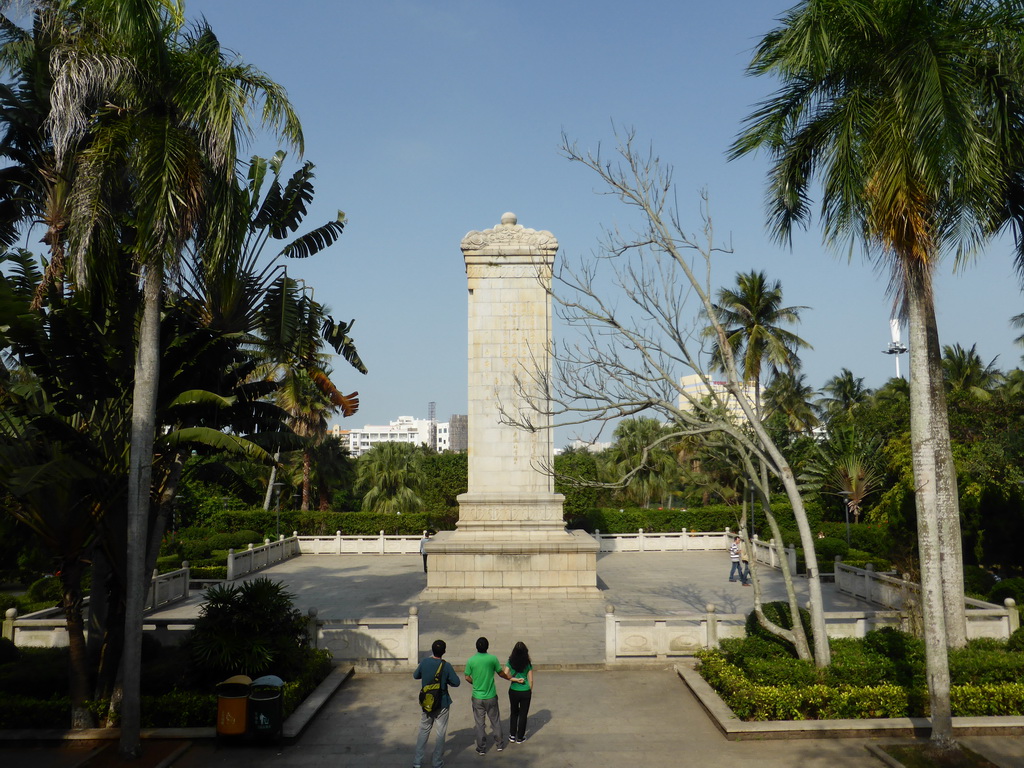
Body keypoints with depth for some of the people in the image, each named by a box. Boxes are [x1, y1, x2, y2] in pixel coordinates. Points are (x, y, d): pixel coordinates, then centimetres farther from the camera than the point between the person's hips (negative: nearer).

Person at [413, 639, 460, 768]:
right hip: (442, 704, -3)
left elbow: (415, 675, 7)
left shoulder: (425, 662, -9)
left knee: (424, 731, 16)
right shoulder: (446, 666, -17)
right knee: (440, 733, 11)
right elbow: (456, 683, -12)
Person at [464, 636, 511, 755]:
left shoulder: (471, 660, -11)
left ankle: (481, 748, 17)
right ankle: (500, 744, 27)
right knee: (495, 720, 17)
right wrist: (509, 677, 19)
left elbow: (467, 678, -4)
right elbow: (501, 674, -1)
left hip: (477, 697, 0)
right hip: (491, 696, 0)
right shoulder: (493, 658, -12)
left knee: (479, 723, 11)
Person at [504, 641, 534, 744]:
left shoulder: (510, 662, -8)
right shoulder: (528, 663, -10)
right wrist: (530, 691, 8)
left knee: (513, 713, 20)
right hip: (525, 692, -1)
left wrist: (516, 680, -9)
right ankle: (520, 738, 21)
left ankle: (512, 736, 24)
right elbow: (531, 680, -5)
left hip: (513, 692, 1)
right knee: (523, 715, 13)